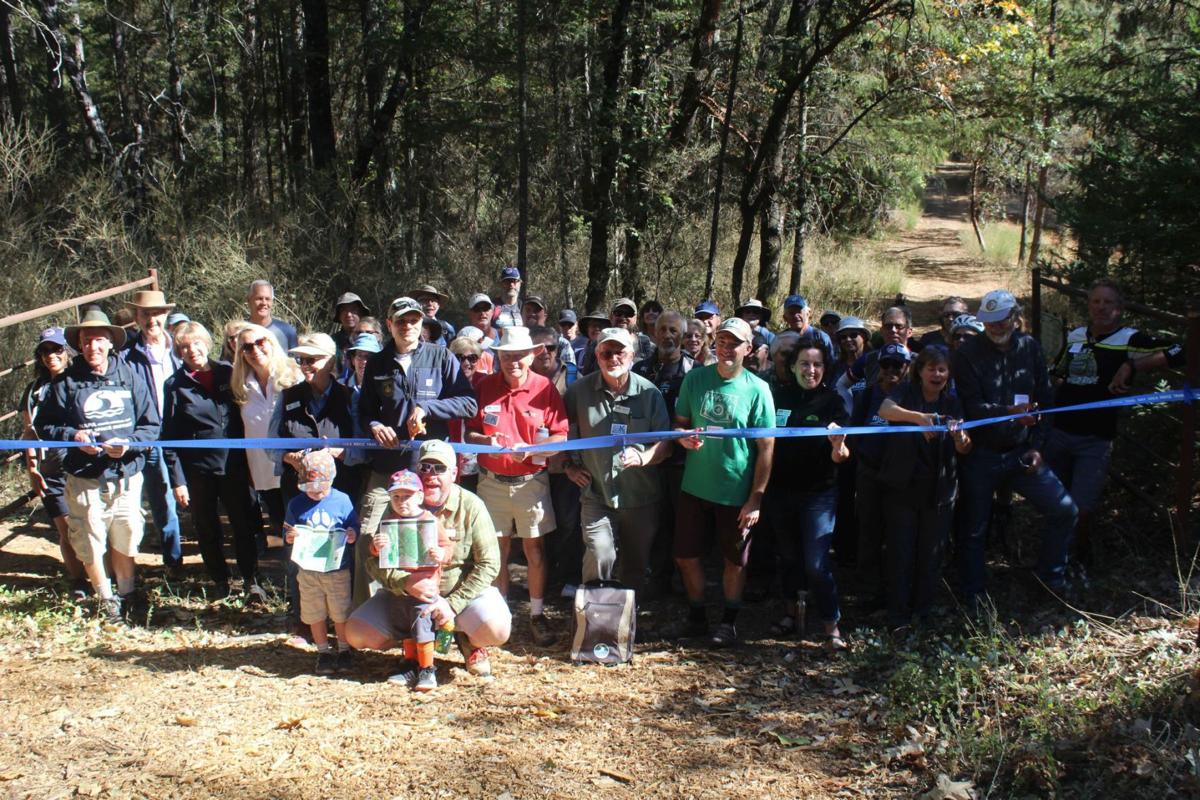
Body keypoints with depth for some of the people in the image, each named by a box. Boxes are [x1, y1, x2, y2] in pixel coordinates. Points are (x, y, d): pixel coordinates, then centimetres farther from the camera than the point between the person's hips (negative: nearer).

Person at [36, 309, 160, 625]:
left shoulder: (129, 377, -1)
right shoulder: (66, 382, -2)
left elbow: (151, 425, -1)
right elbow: (44, 426, 3)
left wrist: (129, 444, -18)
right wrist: (72, 436, -15)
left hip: (126, 475, 1)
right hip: (84, 478, 0)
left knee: (125, 539, 12)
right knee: (89, 542, 5)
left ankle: (127, 595, 33)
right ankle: (106, 599, 25)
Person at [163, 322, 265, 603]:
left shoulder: (227, 373, 4)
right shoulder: (175, 385, -1)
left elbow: (244, 416, 6)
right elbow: (170, 437, -2)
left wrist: (249, 460, -1)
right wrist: (176, 480, -7)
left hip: (234, 466, 1)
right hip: (197, 471, -1)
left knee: (245, 525, 2)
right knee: (207, 529, 11)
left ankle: (251, 581, 15)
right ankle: (219, 580, 28)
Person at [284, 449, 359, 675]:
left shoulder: (342, 500, -5)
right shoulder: (296, 504, -1)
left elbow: (354, 530, 1)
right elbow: (287, 535, 4)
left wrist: (352, 537, -21)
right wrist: (289, 538, -18)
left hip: (338, 570, -2)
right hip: (308, 572, 2)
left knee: (341, 614, 7)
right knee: (315, 615, 10)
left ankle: (344, 650, 25)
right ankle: (323, 652, 26)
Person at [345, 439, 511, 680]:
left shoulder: (471, 506, -9)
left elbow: (488, 563, -10)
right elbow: (374, 561, -7)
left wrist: (453, 604, -19)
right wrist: (405, 583, -26)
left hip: (463, 591, -2)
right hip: (406, 596, 2)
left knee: (497, 630, -30)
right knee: (357, 634, -16)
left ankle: (469, 642, 8)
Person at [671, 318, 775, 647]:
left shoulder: (756, 389, -8)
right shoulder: (695, 379, -1)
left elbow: (766, 447, -8)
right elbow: (679, 422, 9)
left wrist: (755, 498, -11)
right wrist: (683, 436, -17)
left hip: (736, 492, -2)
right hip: (695, 487, 3)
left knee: (735, 560, 11)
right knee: (686, 556, 10)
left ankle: (729, 621, 30)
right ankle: (697, 616, 30)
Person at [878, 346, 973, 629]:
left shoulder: (952, 402, 5)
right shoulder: (906, 393, -3)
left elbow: (965, 449, -1)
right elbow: (885, 409, -26)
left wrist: (960, 437, -25)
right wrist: (918, 417, -43)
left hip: (940, 490, 3)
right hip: (903, 487, -3)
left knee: (932, 555, 11)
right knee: (900, 553, 0)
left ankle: (923, 613, 25)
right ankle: (898, 616, 11)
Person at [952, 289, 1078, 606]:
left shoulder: (1029, 347, 5)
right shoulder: (968, 353, -8)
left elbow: (1044, 399, 9)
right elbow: (971, 406, -17)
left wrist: (1036, 445, 2)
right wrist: (1009, 411, -33)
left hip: (1020, 453, 4)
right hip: (981, 455, -3)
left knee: (1065, 510, -2)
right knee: (974, 529, 3)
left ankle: (1052, 579, 19)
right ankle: (973, 600, 19)